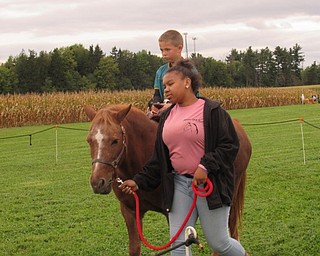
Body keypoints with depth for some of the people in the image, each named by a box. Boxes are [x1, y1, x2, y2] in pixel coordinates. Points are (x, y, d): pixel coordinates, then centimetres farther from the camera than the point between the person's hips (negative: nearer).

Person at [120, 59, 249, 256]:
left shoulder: (212, 111, -7)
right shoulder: (167, 116, 10)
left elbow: (230, 146, -12)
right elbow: (158, 159, 13)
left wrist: (206, 165, -23)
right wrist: (139, 181, 3)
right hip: (179, 184, 5)